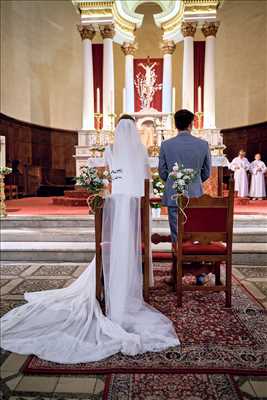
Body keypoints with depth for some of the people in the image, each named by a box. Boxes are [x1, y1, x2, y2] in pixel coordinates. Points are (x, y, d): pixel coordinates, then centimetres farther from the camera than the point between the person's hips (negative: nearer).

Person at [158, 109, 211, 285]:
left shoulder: (166, 145, -4)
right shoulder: (203, 144, -3)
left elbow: (162, 172, 3)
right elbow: (207, 173, 5)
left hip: (174, 196, 0)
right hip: (196, 196, 1)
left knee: (177, 237, 8)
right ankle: (199, 273, 20)